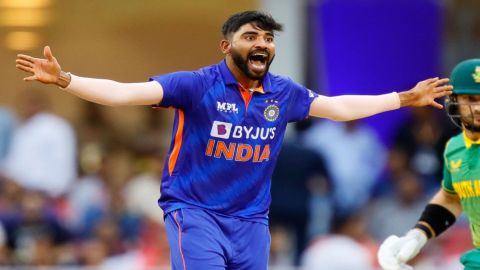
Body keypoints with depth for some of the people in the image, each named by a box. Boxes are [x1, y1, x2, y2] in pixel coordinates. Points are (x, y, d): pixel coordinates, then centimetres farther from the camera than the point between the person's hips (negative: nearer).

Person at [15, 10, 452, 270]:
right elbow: (125, 93, -18)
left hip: (251, 220, 5)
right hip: (194, 212, -5)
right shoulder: (197, 85, -11)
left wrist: (406, 99, 23)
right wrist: (64, 80, -30)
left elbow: (340, 107, 20)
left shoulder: (284, 94, 4)